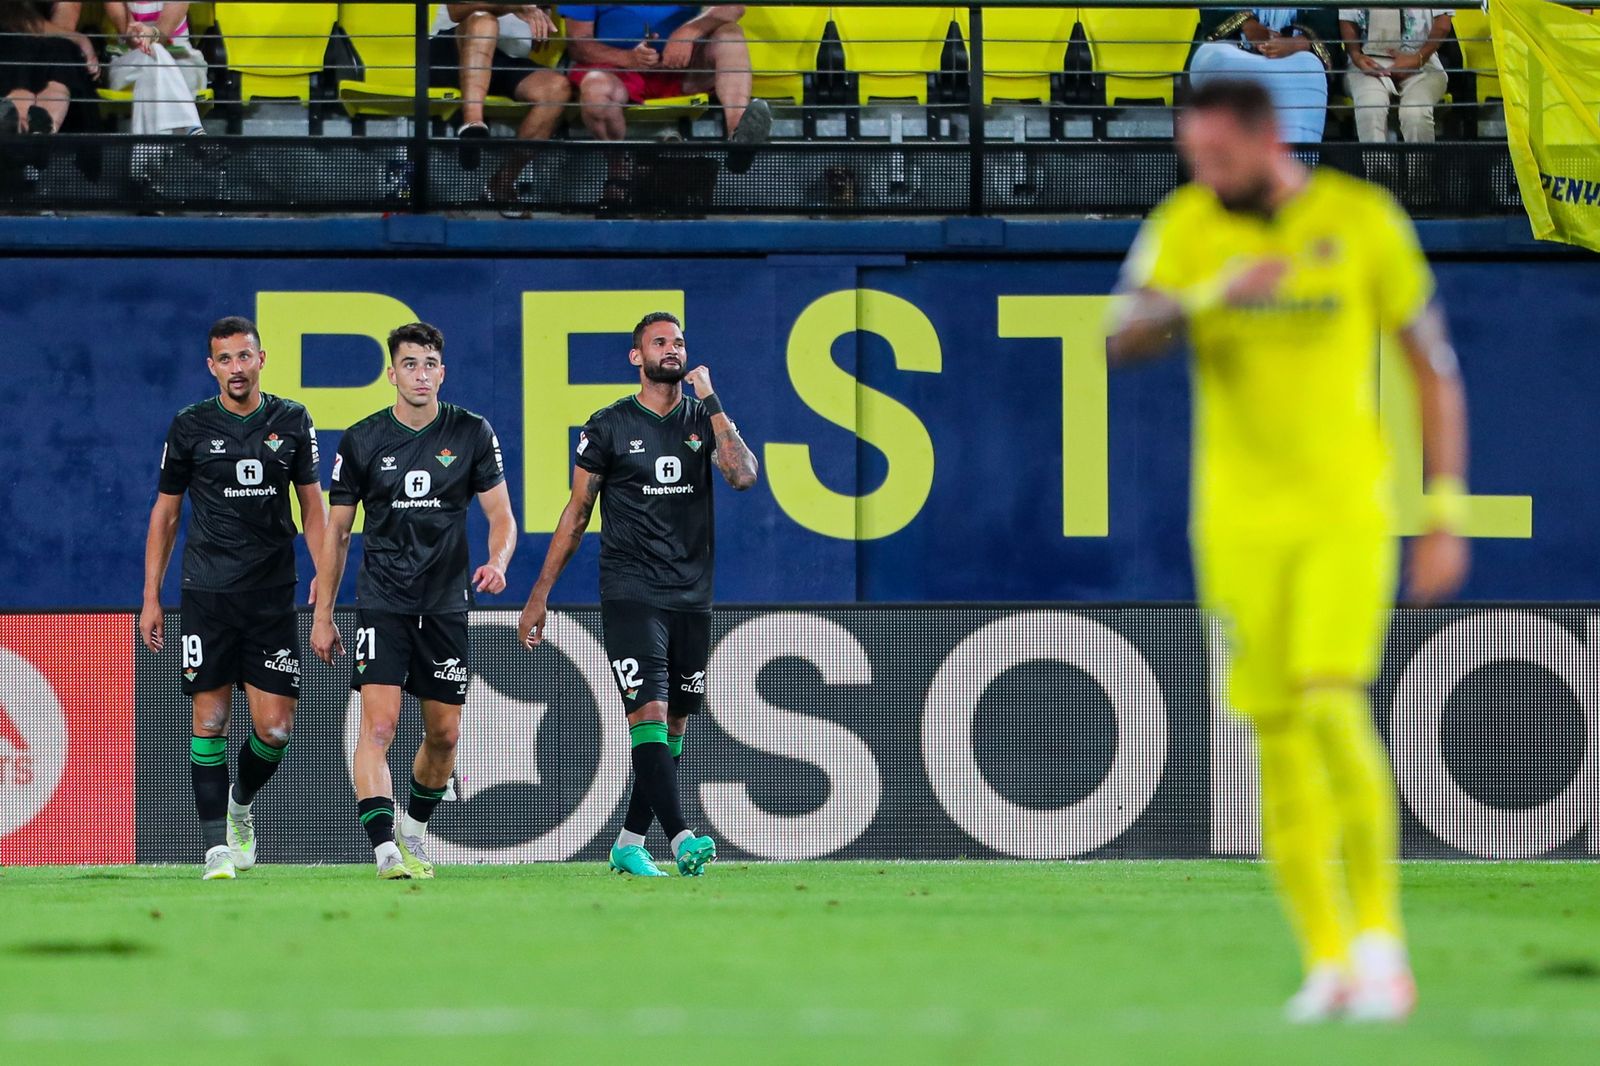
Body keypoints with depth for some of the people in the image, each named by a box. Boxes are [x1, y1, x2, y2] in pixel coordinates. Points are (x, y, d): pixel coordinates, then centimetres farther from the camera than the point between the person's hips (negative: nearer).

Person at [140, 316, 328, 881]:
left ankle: (241, 803, 27)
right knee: (211, 718, -4)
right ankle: (217, 846, 0)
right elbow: (165, 512, 8)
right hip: (207, 595, -1)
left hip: (273, 595, 1)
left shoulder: (291, 422, 6)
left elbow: (312, 505, 12)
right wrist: (151, 597, 5)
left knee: (274, 727, -2)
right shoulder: (190, 426, 2)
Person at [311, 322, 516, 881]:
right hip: (382, 600, -2)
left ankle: (414, 832, 33)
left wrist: (497, 561, -20)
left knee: (445, 734, 8)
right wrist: (323, 615, 2)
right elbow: (335, 531, 5)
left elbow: (501, 514, 2)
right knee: (378, 724, -17)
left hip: (447, 602, 2)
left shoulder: (473, 433, 1)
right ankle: (385, 849, -24)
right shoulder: (361, 440, -1)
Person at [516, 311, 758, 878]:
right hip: (631, 593, -4)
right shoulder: (610, 426, 2)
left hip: (692, 597, 4)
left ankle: (630, 844, 14)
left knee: (674, 725, 6)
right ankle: (681, 837, -26)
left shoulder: (703, 421, 9)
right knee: (649, 712, -17)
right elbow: (578, 512, 7)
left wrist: (711, 402, -9)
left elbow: (743, 475, -9)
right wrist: (540, 593, 4)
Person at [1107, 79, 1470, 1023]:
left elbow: (1434, 366, 2)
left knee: (1335, 709, -18)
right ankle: (1328, 961, 10)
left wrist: (1448, 517, -2)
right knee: (1279, 738, 1)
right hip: (1239, 520, 2)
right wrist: (1214, 295, -33)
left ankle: (1380, 937, -5)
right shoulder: (1186, 227, -2)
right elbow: (1123, 341, -15)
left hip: (1346, 511, -2)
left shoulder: (1363, 221, -6)